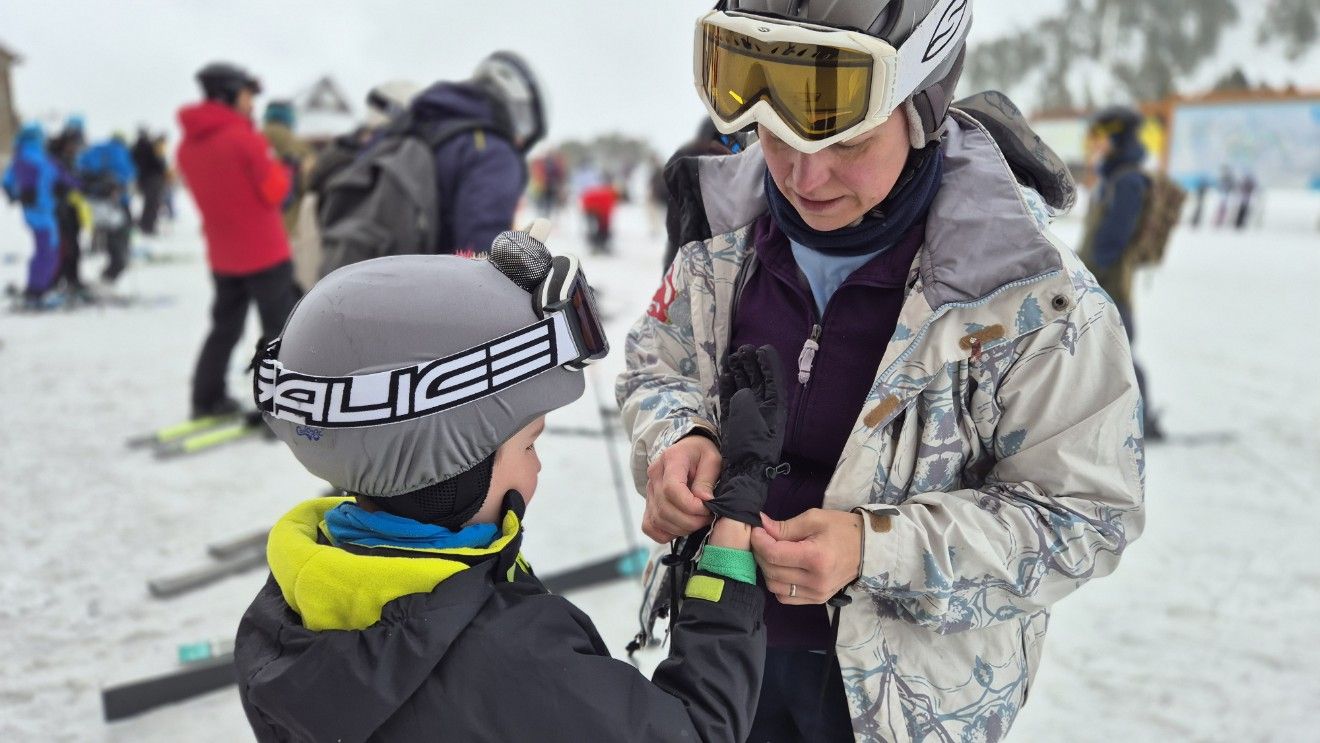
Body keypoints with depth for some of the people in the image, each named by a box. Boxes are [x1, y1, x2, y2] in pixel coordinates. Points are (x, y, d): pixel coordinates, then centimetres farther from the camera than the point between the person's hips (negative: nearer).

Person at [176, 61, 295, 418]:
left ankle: (207, 400, 21)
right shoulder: (244, 137, -16)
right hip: (264, 252, -7)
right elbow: (274, 192, -12)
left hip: (221, 256, 7)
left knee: (224, 328, 17)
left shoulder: (187, 145, 5)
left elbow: (207, 191, 13)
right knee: (279, 330, 2)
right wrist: (281, 166, 4)